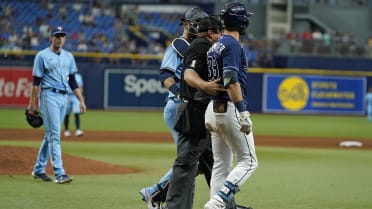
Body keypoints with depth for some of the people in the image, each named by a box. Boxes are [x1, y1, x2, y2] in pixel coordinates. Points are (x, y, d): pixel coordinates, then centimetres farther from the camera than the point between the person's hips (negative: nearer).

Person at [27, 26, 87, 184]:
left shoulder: (68, 57, 14)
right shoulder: (42, 56, -4)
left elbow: (72, 81, 16)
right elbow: (36, 81, -6)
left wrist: (81, 100, 10)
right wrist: (32, 103, -9)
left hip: (63, 98, 7)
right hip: (49, 96, -7)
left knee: (50, 134, 11)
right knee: (54, 135, -12)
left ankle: (39, 169, 21)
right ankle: (59, 173, -17)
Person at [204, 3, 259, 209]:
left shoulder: (215, 46, 16)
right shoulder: (232, 44, -12)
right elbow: (231, 80, -21)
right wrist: (243, 113, -24)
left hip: (212, 109, 9)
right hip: (230, 109, -9)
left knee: (221, 165, 11)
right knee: (248, 161, -4)